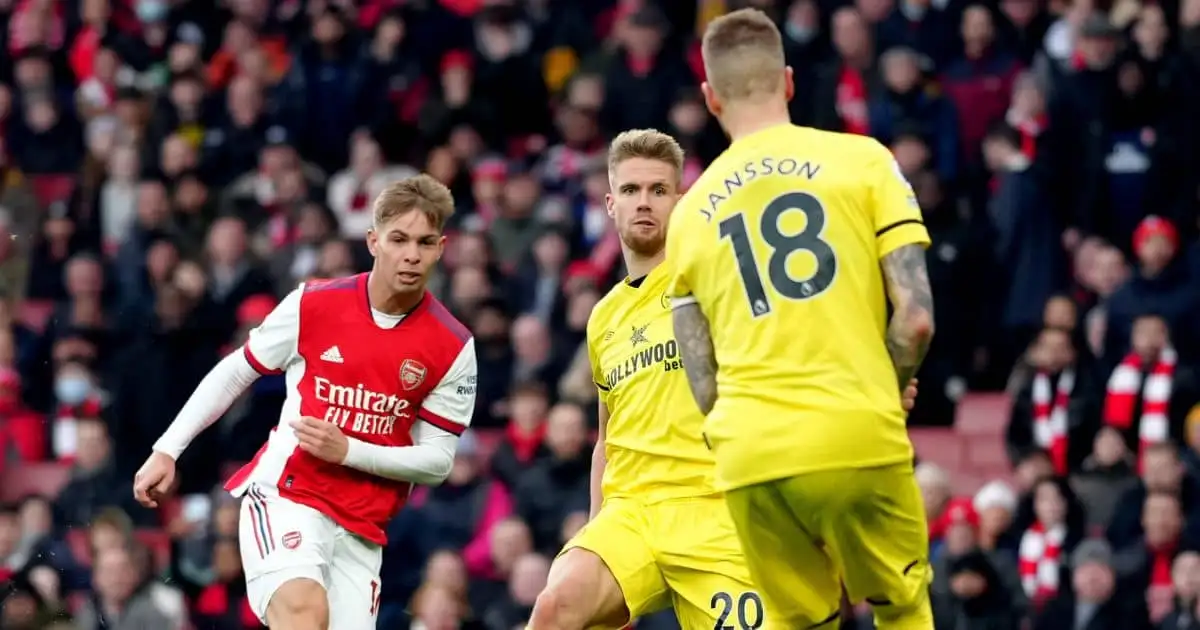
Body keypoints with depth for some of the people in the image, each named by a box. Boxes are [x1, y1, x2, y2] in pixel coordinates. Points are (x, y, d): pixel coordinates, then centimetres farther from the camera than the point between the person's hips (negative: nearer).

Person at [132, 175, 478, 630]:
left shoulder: (453, 348, -2)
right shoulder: (313, 304, -4)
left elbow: (437, 460, 0)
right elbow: (234, 373, 10)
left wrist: (347, 450, -14)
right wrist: (167, 450, 7)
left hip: (360, 526, 3)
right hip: (283, 491, -3)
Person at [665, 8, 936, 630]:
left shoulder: (690, 212, 14)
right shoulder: (860, 159, 4)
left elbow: (703, 386, 11)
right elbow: (915, 316, -3)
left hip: (750, 457, 3)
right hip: (858, 438, -3)